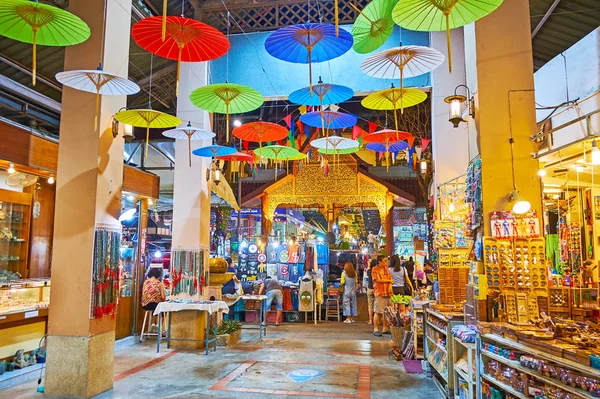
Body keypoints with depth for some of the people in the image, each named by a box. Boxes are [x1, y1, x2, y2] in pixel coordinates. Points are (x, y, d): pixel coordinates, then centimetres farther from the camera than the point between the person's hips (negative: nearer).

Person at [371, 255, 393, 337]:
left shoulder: (386, 269, 15)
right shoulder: (374, 269, -5)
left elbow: (391, 279, 13)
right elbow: (378, 280, -12)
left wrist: (390, 285, -7)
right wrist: (389, 281, -1)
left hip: (387, 292, 6)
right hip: (379, 293, -6)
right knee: (377, 312, -4)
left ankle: (385, 328, 18)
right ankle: (375, 329, 2)